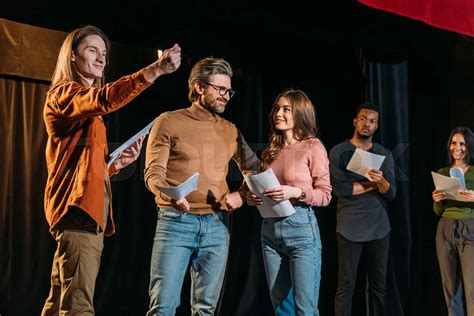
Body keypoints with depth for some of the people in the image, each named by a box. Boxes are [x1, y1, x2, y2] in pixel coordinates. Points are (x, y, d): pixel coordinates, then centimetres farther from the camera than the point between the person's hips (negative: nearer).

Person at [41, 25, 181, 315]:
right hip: (78, 207, -10)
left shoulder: (88, 107, 25)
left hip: (91, 210, 10)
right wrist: (155, 70, -39)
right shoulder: (64, 93, -5)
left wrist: (118, 163, 7)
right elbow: (105, 99, -29)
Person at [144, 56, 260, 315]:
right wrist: (168, 194, -27)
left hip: (216, 225, 4)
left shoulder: (229, 130, 14)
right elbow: (153, 172, -6)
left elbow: (256, 170, 20)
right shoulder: (169, 122, 1)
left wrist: (241, 195, 0)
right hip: (175, 222, -4)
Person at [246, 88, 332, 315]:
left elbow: (325, 195, -6)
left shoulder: (313, 147, -4)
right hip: (270, 228, 6)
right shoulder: (271, 150, 13)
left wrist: (297, 192, -21)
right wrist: (253, 198, -1)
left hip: (301, 228, -6)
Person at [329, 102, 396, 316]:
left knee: (379, 285, 6)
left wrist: (381, 180, -21)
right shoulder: (339, 152, -1)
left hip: (379, 228, 4)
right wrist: (372, 184, -5)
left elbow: (391, 193, 0)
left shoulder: (384, 154, 9)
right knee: (346, 285, -4)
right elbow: (339, 188, -13)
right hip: (350, 229, -3)